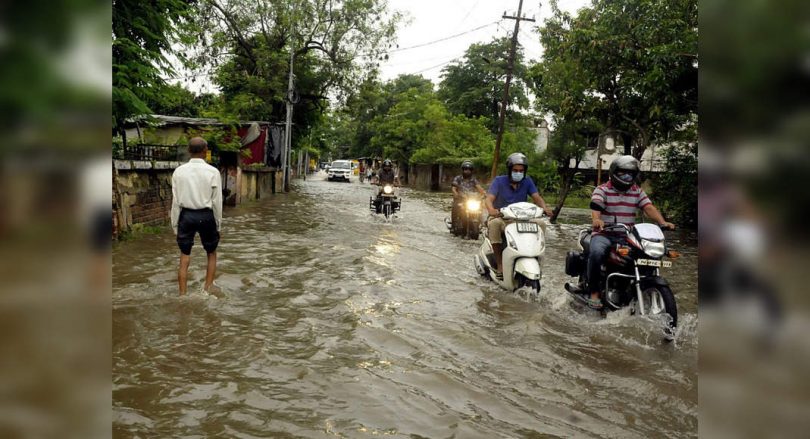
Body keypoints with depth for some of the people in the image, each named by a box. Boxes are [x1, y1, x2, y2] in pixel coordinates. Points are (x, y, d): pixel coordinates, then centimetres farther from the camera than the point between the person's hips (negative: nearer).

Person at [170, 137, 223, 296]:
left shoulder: (179, 171, -4)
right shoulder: (213, 172, -10)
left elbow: (176, 201, -1)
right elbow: (217, 201, -6)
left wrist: (175, 224, 7)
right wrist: (218, 224, 5)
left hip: (186, 215, 2)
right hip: (206, 216, -1)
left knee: (184, 258, 10)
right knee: (211, 254, 18)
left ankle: (182, 294, 13)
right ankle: (207, 290, 19)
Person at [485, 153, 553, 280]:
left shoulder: (527, 181, 5)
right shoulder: (499, 180, -4)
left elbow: (537, 197, -4)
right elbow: (489, 199, -16)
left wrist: (545, 208, -27)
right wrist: (491, 210, -39)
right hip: (500, 218, -3)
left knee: (540, 224, -20)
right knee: (494, 223, -38)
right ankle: (500, 265, -33)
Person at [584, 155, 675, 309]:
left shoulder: (637, 192, 13)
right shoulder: (602, 190, -1)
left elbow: (649, 207, -2)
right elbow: (595, 205, -21)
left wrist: (663, 222, -21)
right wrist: (596, 219, -44)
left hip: (627, 236, 4)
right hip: (604, 234, -4)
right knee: (596, 252, -35)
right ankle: (594, 292, -21)